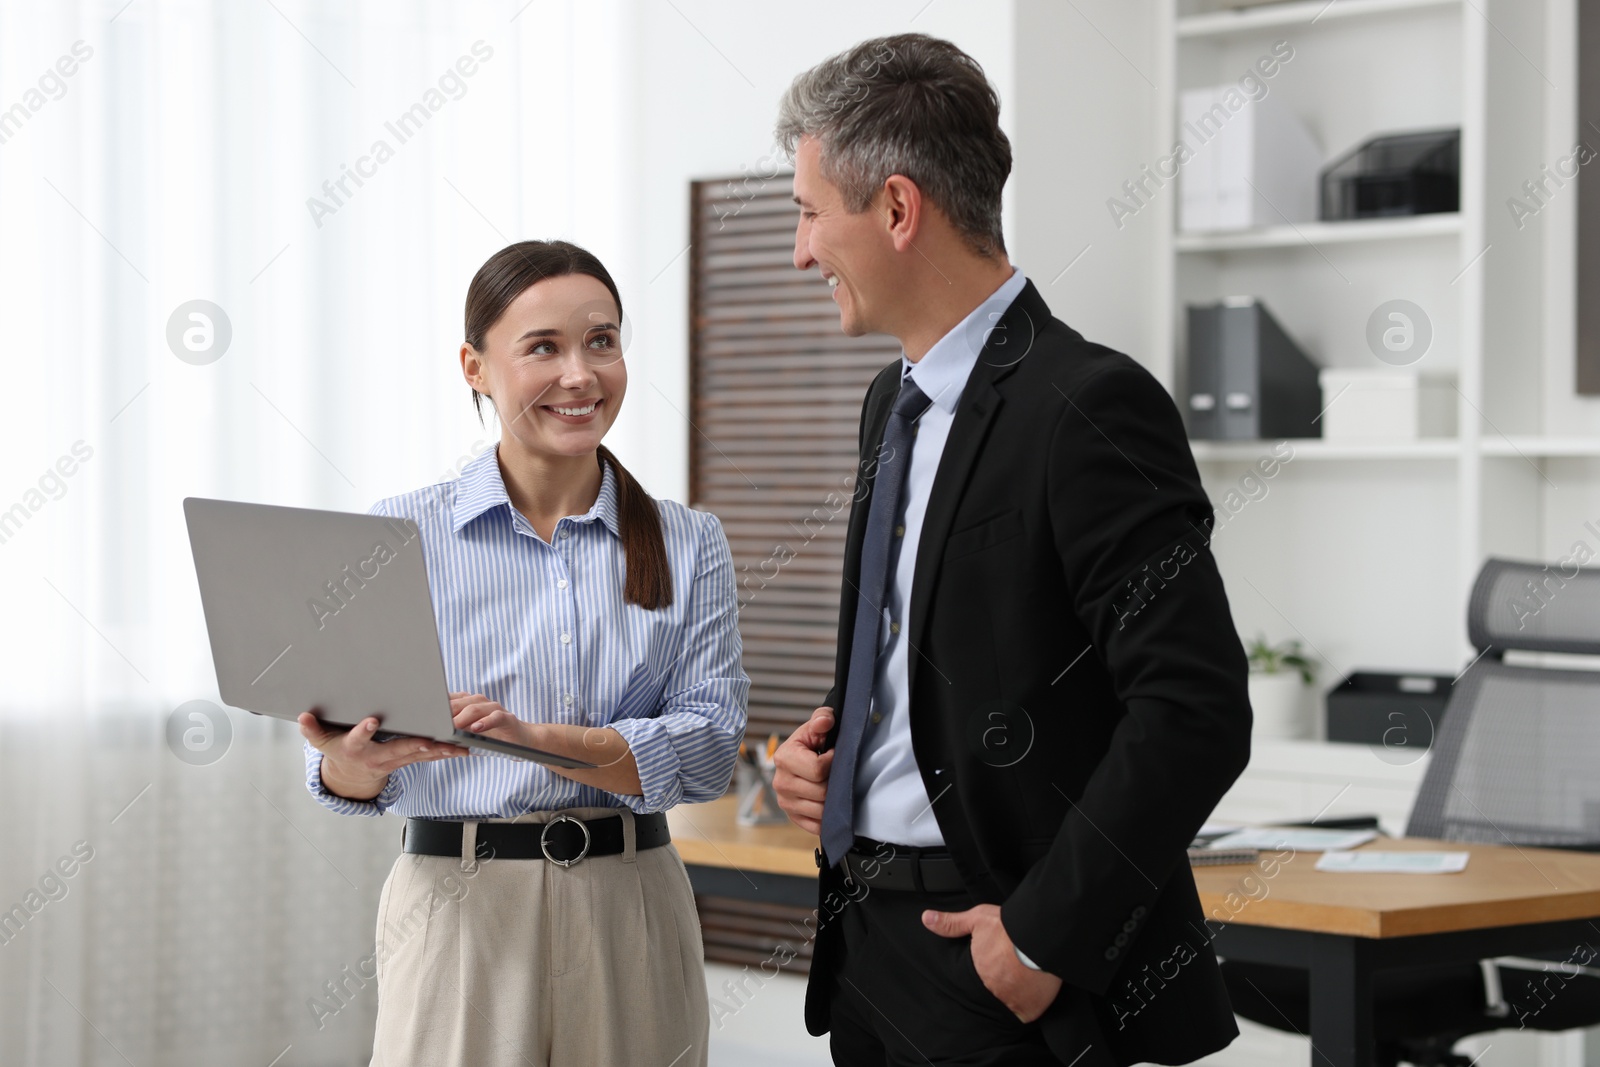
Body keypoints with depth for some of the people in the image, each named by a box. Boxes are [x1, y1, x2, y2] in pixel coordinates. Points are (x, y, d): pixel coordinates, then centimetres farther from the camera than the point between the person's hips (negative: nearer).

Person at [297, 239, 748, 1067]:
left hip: (633, 911, 2)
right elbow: (344, 779, -1)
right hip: (458, 901, -1)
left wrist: (536, 737, -22)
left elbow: (709, 748, -8)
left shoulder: (688, 546, 5)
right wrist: (357, 761, -25)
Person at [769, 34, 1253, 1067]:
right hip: (867, 940, 8)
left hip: (999, 964, -8)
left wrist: (1046, 934, -20)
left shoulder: (1089, 405, -16)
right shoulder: (895, 402, 12)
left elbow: (1197, 710, -21)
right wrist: (828, 740, 5)